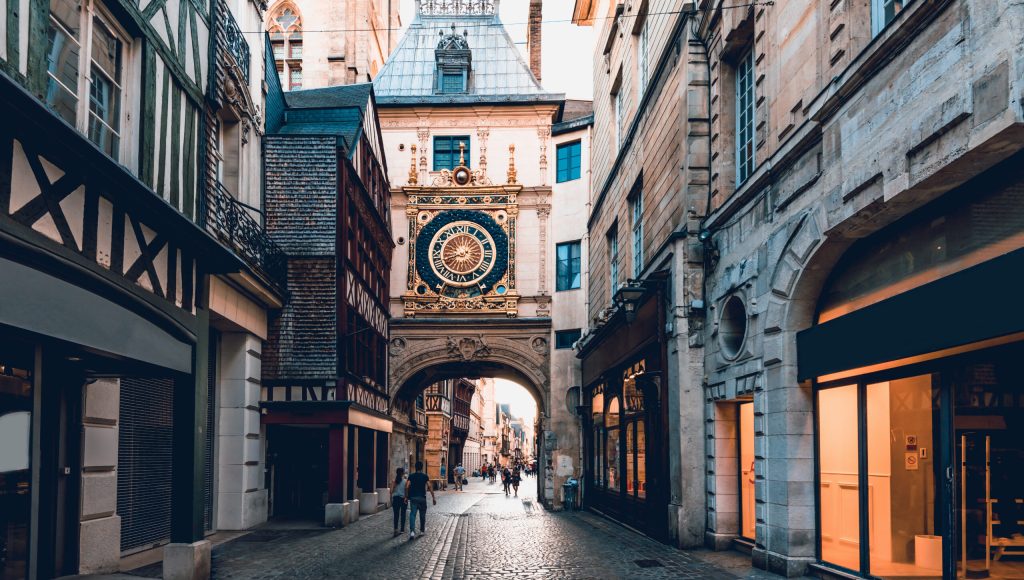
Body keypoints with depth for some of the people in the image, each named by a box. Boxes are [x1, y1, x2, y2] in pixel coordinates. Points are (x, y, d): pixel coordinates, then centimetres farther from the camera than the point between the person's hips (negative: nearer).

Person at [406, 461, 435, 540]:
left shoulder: (411, 476, 2)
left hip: (413, 498, 0)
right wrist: (433, 498, -4)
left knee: (412, 514, -4)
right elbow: (430, 487, -7)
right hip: (422, 498, 0)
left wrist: (406, 496, 3)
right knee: (422, 515, 16)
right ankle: (422, 530, 29)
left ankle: (412, 531, -21)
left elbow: (407, 487, -7)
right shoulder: (425, 476, -1)